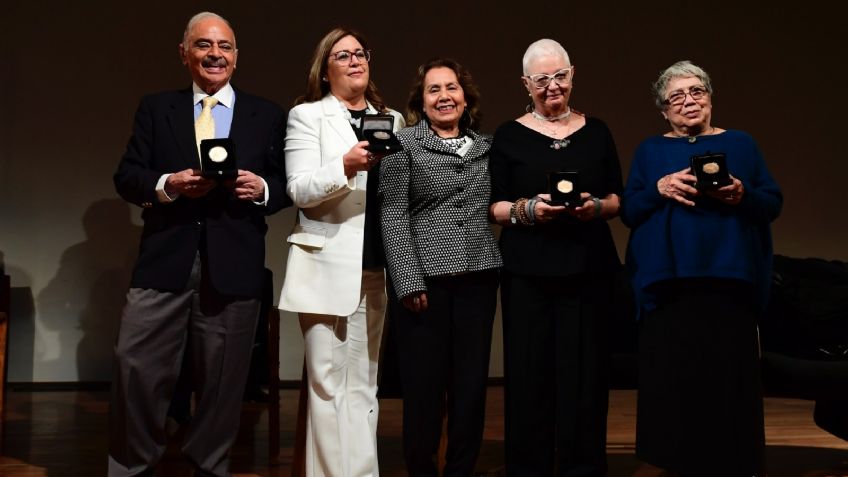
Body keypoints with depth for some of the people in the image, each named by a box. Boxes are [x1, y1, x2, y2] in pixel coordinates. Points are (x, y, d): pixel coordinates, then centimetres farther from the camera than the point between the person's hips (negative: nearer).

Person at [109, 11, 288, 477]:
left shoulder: (267, 115, 12)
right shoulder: (155, 108, 13)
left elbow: (288, 185, 9)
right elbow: (126, 176, 5)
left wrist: (262, 188, -13)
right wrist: (167, 184, -14)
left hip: (234, 266, 0)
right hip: (164, 260, 0)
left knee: (222, 380, 8)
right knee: (137, 368, -1)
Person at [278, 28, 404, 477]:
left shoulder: (392, 120, 16)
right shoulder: (306, 116, 3)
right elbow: (300, 190, -9)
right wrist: (346, 165, -23)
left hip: (376, 268, 5)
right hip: (328, 267, -4)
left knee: (363, 385, 10)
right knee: (329, 385, -4)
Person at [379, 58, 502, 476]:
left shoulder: (487, 147, 12)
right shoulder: (403, 144, 0)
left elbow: (496, 208, 16)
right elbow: (393, 216, -6)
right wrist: (409, 282, -12)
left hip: (478, 279, 4)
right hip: (424, 280, -3)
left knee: (471, 383, 8)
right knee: (423, 384, 4)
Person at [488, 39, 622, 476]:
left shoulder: (596, 132, 11)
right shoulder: (509, 136, 5)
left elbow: (618, 199, 13)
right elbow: (491, 206, 3)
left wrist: (597, 206, -7)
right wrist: (527, 209, -14)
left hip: (589, 270, 2)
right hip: (527, 272, -1)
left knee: (584, 374, 1)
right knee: (529, 374, -1)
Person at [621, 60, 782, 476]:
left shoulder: (741, 144, 13)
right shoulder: (649, 151, 13)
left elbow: (773, 203, 8)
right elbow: (628, 212, 6)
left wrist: (743, 196, -12)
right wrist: (659, 189, -12)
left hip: (729, 281, 0)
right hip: (669, 282, 0)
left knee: (728, 376, -3)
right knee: (671, 378, -2)